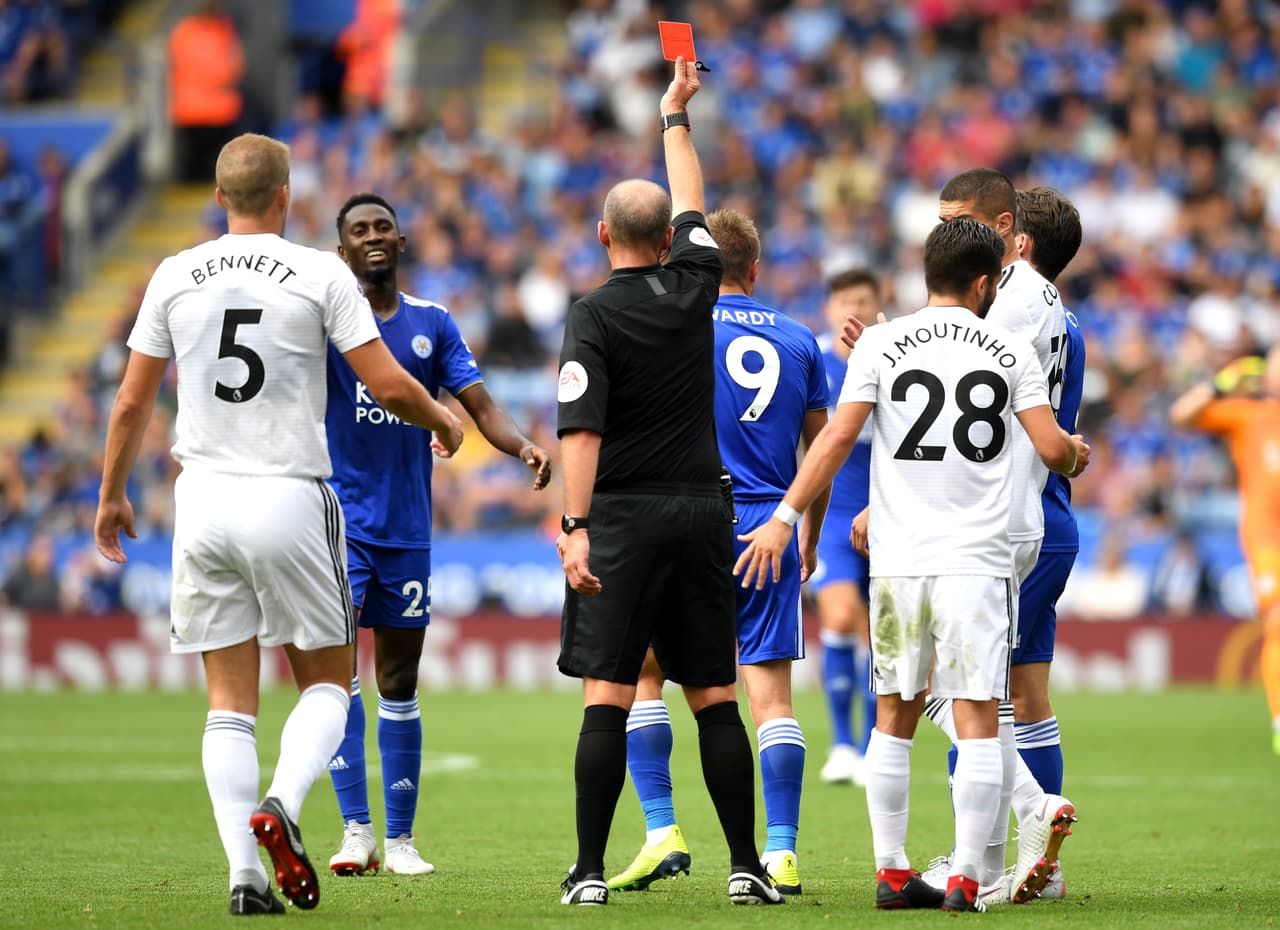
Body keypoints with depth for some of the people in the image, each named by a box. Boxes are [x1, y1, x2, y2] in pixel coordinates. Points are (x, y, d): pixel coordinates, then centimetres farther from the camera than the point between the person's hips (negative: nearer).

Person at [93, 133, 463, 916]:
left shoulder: (176, 277, 5)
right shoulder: (322, 275, -4)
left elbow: (133, 403, 9)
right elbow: (390, 387, -6)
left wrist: (113, 494, 23)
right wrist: (443, 420, 15)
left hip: (203, 499, 3)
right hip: (290, 495, -3)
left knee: (231, 699, 6)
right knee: (326, 681, 10)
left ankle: (245, 872, -3)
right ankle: (282, 805, -16)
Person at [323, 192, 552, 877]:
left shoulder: (432, 324, 8)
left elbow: (480, 406, 4)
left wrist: (523, 447, -16)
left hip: (408, 525, 3)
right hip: (340, 516, -3)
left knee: (399, 683, 7)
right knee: (337, 668, -13)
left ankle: (398, 838, 13)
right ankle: (356, 829, -11)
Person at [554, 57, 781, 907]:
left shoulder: (594, 317, -7)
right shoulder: (693, 287, 5)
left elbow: (582, 431, -16)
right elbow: (692, 206, 24)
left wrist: (576, 528, -19)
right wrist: (675, 117, 38)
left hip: (624, 518, -4)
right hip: (702, 511, 4)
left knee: (608, 699, -5)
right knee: (715, 696, 7)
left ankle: (591, 871, -8)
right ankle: (748, 867, 6)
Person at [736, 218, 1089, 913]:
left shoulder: (881, 345, 3)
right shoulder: (1012, 352, 2)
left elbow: (838, 437, -3)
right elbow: (1053, 448, -1)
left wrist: (786, 517, 0)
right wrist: (1076, 455, 22)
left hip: (898, 560, 2)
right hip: (978, 560, -2)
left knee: (895, 715, 12)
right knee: (978, 721, -1)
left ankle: (891, 872, 14)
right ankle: (966, 877, -6)